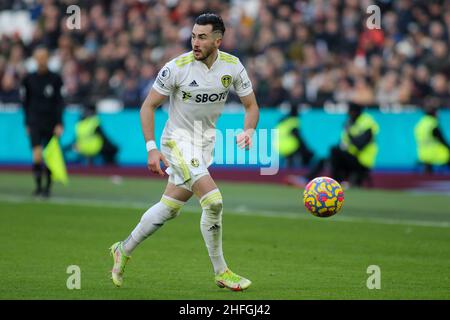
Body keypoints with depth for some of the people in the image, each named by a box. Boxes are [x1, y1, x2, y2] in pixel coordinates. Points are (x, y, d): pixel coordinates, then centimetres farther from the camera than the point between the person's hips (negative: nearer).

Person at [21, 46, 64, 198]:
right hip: (35, 123, 0)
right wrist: (27, 123, 11)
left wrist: (59, 124, -10)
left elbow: (60, 103, -2)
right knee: (37, 156, -15)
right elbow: (26, 102, 12)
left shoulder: (55, 79, -1)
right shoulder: (29, 79, 5)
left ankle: (47, 187, 17)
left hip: (51, 123, 0)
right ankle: (38, 186, -4)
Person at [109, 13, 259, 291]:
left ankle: (124, 250, 31)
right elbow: (148, 106, -10)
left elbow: (251, 106, 5)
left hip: (206, 142, 5)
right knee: (213, 202, -19)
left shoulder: (233, 66, -6)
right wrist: (151, 148, -17)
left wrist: (248, 131, -16)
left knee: (170, 208, 12)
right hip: (178, 140, -5)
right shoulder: (177, 67, -18)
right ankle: (221, 273, -5)